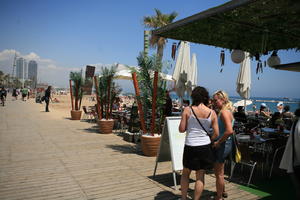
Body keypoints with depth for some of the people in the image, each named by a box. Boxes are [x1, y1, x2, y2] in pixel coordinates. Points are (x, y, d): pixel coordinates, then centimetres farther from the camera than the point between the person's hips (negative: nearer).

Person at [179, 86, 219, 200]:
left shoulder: (187, 110, -8)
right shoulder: (212, 113, -2)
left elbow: (181, 129, -7)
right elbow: (216, 133, -1)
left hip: (190, 147, -1)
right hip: (205, 147, 2)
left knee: (185, 173, 17)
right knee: (200, 176, 13)